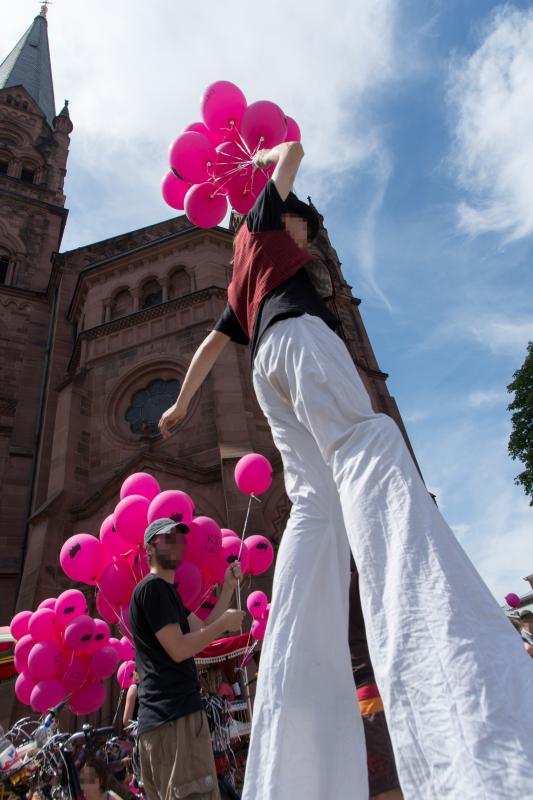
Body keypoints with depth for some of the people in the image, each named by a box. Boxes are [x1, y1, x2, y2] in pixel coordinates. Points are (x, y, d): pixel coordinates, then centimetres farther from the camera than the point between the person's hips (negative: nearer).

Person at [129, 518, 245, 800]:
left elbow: (203, 630, 17)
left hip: (161, 715, 11)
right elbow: (179, 649, -17)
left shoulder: (166, 591, 23)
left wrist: (228, 588, 12)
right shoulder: (152, 586, -10)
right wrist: (225, 622, -8)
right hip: (176, 713, -11)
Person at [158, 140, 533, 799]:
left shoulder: (244, 288, 42)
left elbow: (210, 344, 41)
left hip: (268, 368, 7)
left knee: (316, 503, -13)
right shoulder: (261, 221, 30)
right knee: (365, 442, -30)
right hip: (297, 331, -6)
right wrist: (269, 156, 59)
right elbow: (292, 153, 37)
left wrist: (180, 403, 48)